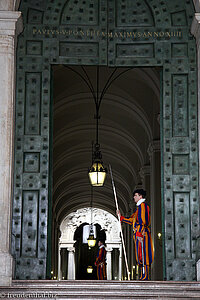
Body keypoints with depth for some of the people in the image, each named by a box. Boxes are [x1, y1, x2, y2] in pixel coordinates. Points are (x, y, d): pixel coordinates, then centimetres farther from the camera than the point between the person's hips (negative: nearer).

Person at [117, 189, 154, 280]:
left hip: (141, 234, -10)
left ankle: (145, 276, -14)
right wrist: (121, 217, 28)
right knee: (140, 256, 8)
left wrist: (139, 234, -23)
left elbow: (143, 221, -18)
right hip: (138, 234, 10)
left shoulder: (143, 205, -8)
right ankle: (144, 276, 9)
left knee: (143, 255, -12)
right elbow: (132, 220, 26)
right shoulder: (139, 207, 23)